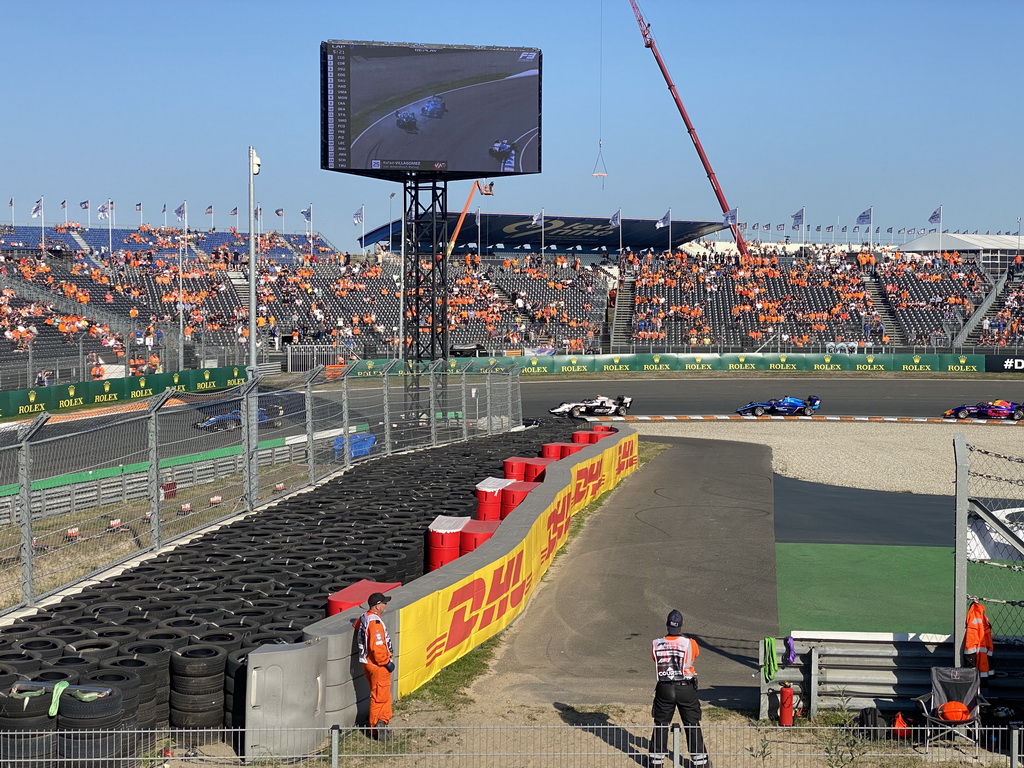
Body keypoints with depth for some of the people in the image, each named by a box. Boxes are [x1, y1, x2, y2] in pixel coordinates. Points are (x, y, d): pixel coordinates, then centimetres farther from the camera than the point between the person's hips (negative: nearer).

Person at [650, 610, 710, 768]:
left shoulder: (656, 644, -9)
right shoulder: (690, 644, -13)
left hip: (664, 689, 1)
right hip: (686, 688, -1)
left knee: (661, 725, 15)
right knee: (692, 725, 10)